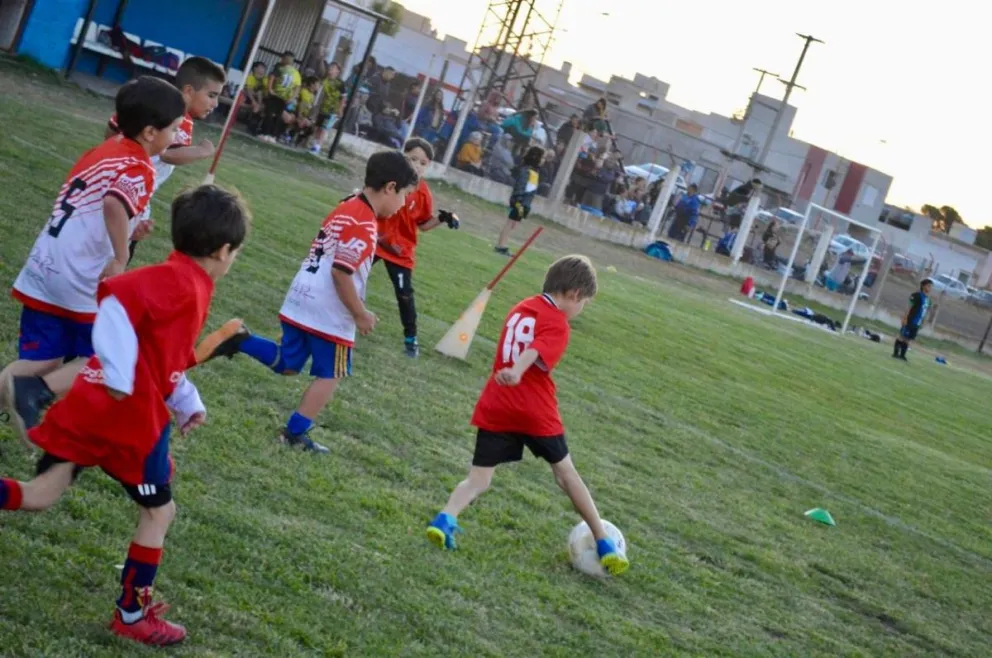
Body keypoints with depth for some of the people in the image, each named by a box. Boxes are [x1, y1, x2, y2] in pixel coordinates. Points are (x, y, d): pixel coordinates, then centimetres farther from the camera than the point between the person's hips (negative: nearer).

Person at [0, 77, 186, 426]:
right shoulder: (140, 169, -10)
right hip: (80, 280, -7)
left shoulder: (102, 151, 16)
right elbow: (114, 204, -30)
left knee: (40, 359, 12)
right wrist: (120, 260, -21)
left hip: (43, 269, 7)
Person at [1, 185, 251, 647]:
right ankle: (132, 616, 22)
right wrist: (120, 380, -31)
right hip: (131, 417, -8)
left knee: (39, 496, 10)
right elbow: (116, 297, -30)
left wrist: (188, 404, 23)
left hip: (91, 406, 8)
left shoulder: (182, 282, 16)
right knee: (159, 511, 11)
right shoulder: (182, 283, -14)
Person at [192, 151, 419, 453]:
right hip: (329, 313, -8)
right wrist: (360, 314, -13)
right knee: (329, 375, 8)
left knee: (286, 364, 19)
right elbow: (341, 271, -22)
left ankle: (238, 339, 1)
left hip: (301, 302, 8)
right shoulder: (364, 224, -16)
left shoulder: (344, 209, 13)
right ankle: (295, 433, 8)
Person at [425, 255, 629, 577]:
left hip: (495, 409, 5)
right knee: (565, 472, 13)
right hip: (537, 414, -5)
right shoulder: (557, 324, -8)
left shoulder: (520, 309, 15)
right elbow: (534, 352, -27)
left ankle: (445, 519, -25)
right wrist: (516, 372, -43)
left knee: (478, 480, 4)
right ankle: (604, 544, 20)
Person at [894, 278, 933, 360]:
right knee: (902, 336, -1)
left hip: (917, 323, 7)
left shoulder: (928, 299, 10)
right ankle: (895, 353, 6)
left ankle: (902, 355, 16)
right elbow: (910, 307, -13)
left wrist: (922, 323, 17)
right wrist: (905, 318, -17)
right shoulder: (917, 296, -11)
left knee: (909, 339, 10)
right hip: (910, 320, -7)